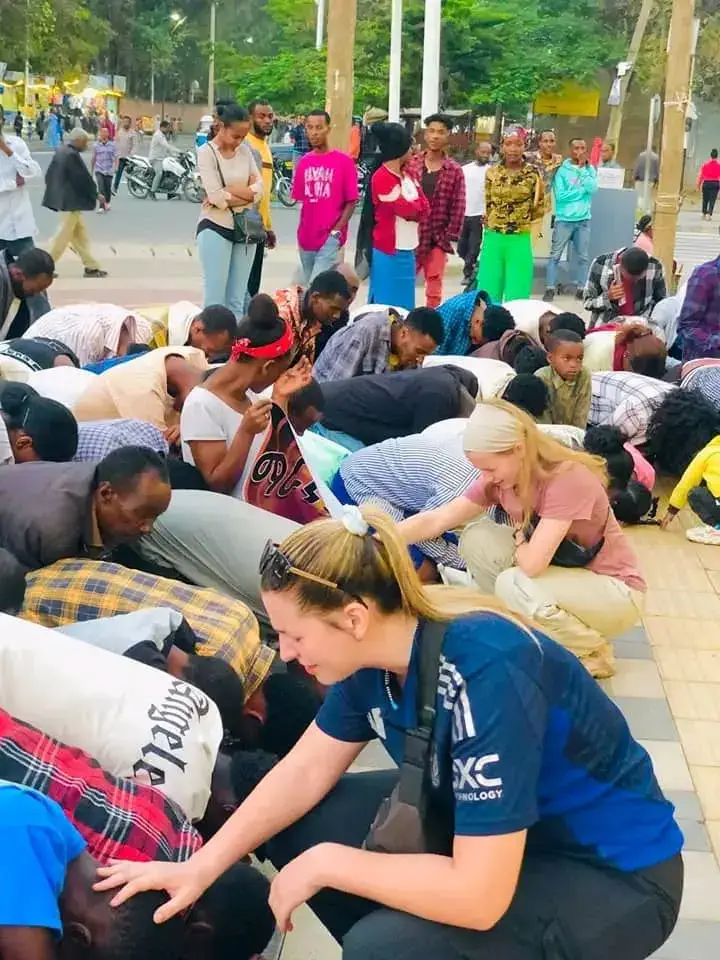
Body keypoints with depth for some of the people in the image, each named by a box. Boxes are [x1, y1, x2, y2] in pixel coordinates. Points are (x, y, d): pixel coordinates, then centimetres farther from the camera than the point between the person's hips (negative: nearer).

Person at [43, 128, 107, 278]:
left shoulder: (61, 152, 10)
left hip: (63, 199, 10)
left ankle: (91, 266, 17)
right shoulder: (72, 155, -19)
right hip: (70, 201, -10)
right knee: (64, 235, -4)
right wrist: (95, 194, -4)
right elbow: (83, 178, -18)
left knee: (80, 234, 13)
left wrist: (55, 192, 20)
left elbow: (49, 174, 15)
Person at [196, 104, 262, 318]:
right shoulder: (206, 153, -7)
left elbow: (258, 190, -1)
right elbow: (216, 196, -16)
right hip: (216, 228, -5)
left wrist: (227, 193, -13)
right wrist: (246, 192, -5)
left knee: (237, 301, 8)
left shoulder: (245, 151, 9)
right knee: (215, 299, -5)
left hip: (245, 230, 5)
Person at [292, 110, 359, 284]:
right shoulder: (303, 162, 7)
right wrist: (302, 231, 6)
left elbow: (351, 201, -5)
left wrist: (337, 231, -13)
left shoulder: (344, 161, -6)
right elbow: (300, 199, 14)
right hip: (306, 238, 5)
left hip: (330, 239, -5)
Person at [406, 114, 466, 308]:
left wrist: (451, 237, -6)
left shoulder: (454, 170, 0)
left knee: (434, 290, 5)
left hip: (437, 238, 0)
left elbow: (458, 206, 0)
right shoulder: (411, 163, 1)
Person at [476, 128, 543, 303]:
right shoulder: (492, 173, 2)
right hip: (493, 240, 2)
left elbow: (539, 210, 4)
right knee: (488, 296, 5)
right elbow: (489, 205, 12)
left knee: (517, 300, 1)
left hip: (519, 242, -2)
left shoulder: (532, 174, -2)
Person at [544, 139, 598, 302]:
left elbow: (592, 189, -12)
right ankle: (550, 288, 3)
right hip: (564, 219, -3)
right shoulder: (562, 170, -6)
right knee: (555, 255, -1)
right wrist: (581, 190, -9)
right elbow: (560, 196, -14)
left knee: (582, 256, 8)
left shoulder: (590, 169, 5)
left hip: (583, 220, 3)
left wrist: (582, 169, -11)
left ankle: (581, 288, 16)